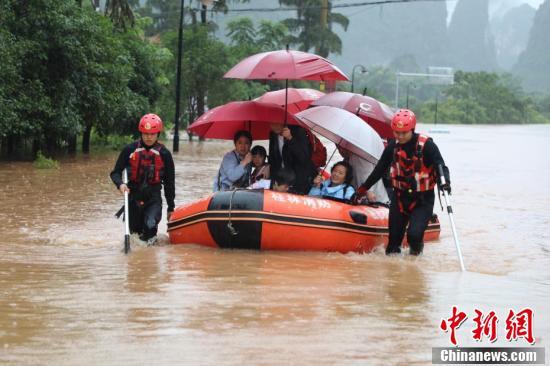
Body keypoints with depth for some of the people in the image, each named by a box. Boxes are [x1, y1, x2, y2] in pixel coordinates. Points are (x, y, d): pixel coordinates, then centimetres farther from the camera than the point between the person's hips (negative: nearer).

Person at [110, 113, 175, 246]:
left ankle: (149, 237, 10)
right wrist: (120, 184, -21)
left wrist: (171, 207, 7)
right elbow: (116, 172, 2)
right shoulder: (130, 150, -4)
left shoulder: (164, 154, -5)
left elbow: (169, 182, 3)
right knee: (134, 229, 9)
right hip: (133, 196, 2)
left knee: (150, 226, -24)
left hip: (153, 196, -2)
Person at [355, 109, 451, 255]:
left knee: (414, 235, -19)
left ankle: (416, 249, 14)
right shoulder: (393, 146, -1)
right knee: (394, 238, 2)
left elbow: (441, 166, -20)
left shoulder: (426, 145, -15)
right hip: (399, 197, 4)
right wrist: (363, 189, 16)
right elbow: (380, 169, 10)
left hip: (423, 199, -4)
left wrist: (445, 182, -42)